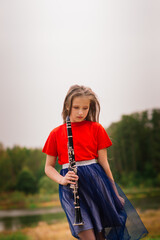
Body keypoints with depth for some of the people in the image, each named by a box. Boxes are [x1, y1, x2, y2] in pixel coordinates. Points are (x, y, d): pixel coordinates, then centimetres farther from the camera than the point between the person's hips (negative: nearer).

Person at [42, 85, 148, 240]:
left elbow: (103, 162, 7)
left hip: (96, 181, 1)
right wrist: (61, 180, -11)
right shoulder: (56, 134, 6)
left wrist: (115, 193, 8)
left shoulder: (96, 128, 5)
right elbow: (48, 167, 9)